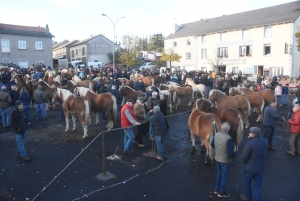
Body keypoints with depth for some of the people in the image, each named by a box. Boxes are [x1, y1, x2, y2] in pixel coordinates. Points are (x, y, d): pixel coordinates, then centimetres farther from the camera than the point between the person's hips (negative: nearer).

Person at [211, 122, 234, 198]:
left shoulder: (216, 134, -8)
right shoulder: (228, 138, -29)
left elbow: (212, 144, 6)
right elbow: (231, 152, -24)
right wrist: (231, 157, -2)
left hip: (217, 158, 6)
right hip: (225, 160, -6)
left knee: (219, 173, 25)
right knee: (225, 176, 13)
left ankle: (217, 189, 37)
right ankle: (221, 192, 27)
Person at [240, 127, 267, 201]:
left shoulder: (249, 143, -26)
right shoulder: (265, 141, -8)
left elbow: (244, 157, -19)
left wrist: (244, 162, 2)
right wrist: (251, 139, -3)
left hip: (249, 168, -4)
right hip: (260, 168, 4)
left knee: (247, 182, 21)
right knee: (257, 185, 18)